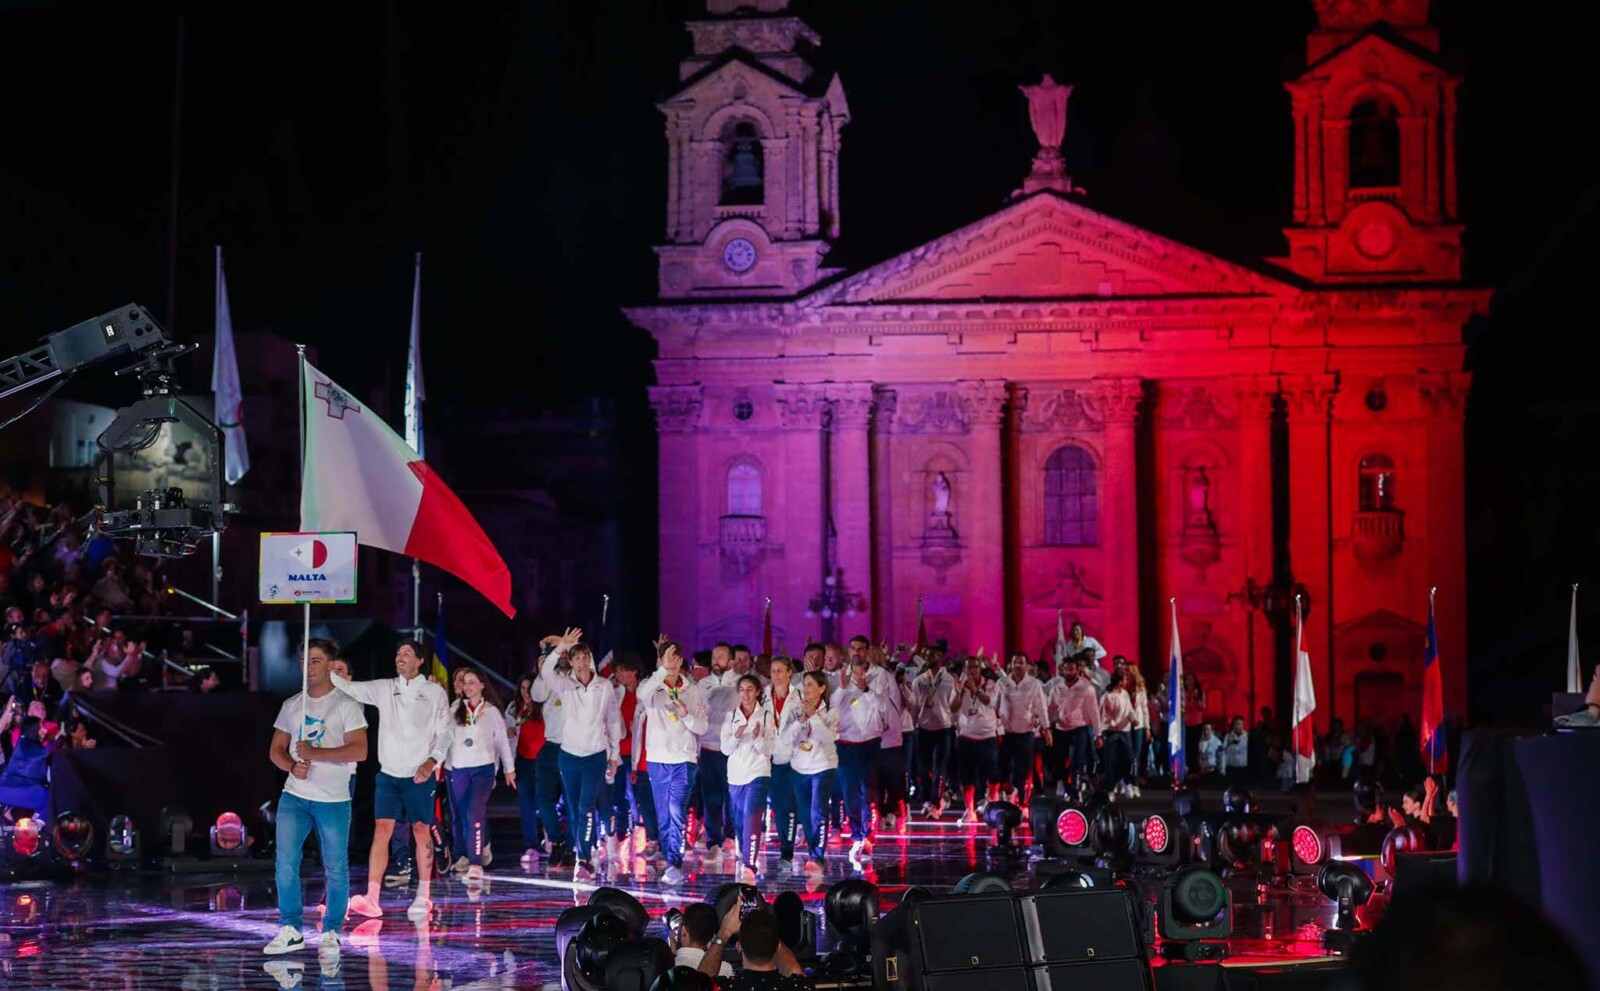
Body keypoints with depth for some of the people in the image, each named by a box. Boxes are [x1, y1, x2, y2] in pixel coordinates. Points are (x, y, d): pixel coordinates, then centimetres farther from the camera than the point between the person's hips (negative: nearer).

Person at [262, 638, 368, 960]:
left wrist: (315, 753, -19)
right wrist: (292, 766, -7)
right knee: (285, 863, -5)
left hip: (333, 800, -4)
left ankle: (331, 933, 9)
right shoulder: (291, 705, 12)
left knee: (336, 869, 0)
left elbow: (359, 750, -13)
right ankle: (290, 930, 3)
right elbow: (276, 750, 15)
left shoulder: (346, 705, -3)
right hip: (294, 796, 4)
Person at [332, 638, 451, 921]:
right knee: (381, 830, -5)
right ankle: (371, 899, -10)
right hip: (388, 772, 2)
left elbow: (444, 733, -1)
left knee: (421, 830, 2)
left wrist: (432, 761, -14)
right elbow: (350, 688, -1)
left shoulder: (434, 692, 0)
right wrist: (327, 671, -16)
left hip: (419, 775, -2)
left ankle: (423, 897, 11)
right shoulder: (384, 688, 7)